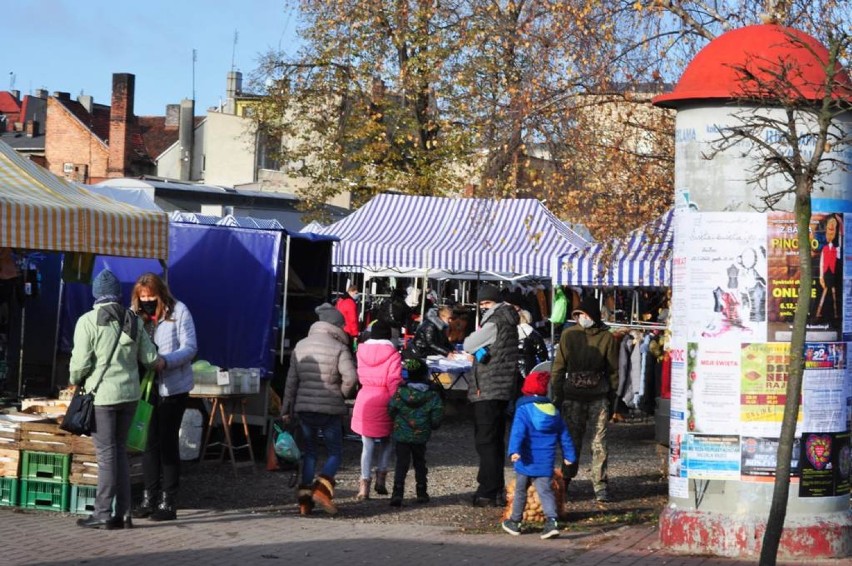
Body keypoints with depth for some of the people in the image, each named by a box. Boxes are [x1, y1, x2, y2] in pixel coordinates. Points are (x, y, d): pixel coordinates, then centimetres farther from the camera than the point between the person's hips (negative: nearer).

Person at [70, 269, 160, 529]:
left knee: (106, 453, -2)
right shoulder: (133, 321, 6)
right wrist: (159, 362, 31)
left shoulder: (88, 322, -10)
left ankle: (103, 514, 0)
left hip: (102, 394, -5)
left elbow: (80, 362, -11)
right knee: (120, 451, 13)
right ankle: (123, 513, 13)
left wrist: (75, 380, 10)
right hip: (130, 393, 5)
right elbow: (150, 357, 8)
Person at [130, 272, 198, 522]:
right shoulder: (135, 315, 4)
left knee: (167, 442, 0)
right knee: (149, 441, 7)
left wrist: (165, 361, -24)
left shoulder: (178, 312, -7)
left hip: (172, 387, -4)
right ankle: (149, 498, 15)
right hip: (146, 386, 4)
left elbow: (190, 347, -10)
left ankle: (168, 502, 5)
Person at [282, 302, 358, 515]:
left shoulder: (301, 346, 6)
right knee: (335, 452, 8)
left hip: (304, 407, 4)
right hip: (330, 409, -4)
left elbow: (291, 380, 7)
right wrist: (341, 395, 0)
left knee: (309, 451, 14)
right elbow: (351, 377, -20)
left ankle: (305, 497, 7)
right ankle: (323, 488, -14)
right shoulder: (339, 348, -8)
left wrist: (287, 408, 12)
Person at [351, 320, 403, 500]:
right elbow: (394, 382, -12)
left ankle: (365, 481, 0)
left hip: (364, 401, 3)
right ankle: (381, 476, 10)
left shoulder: (362, 352, 4)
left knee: (367, 445, 8)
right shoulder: (392, 355, -10)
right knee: (385, 442, 18)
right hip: (384, 402, -3)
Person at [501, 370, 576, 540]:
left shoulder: (523, 410, -8)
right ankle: (551, 521, -20)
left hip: (526, 461, -3)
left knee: (520, 491, 13)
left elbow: (518, 432, -23)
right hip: (546, 463, 3)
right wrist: (569, 455, 24)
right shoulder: (554, 411, 10)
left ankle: (515, 522, 25)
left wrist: (514, 451, -34)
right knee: (545, 491, -1)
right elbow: (564, 436, 16)